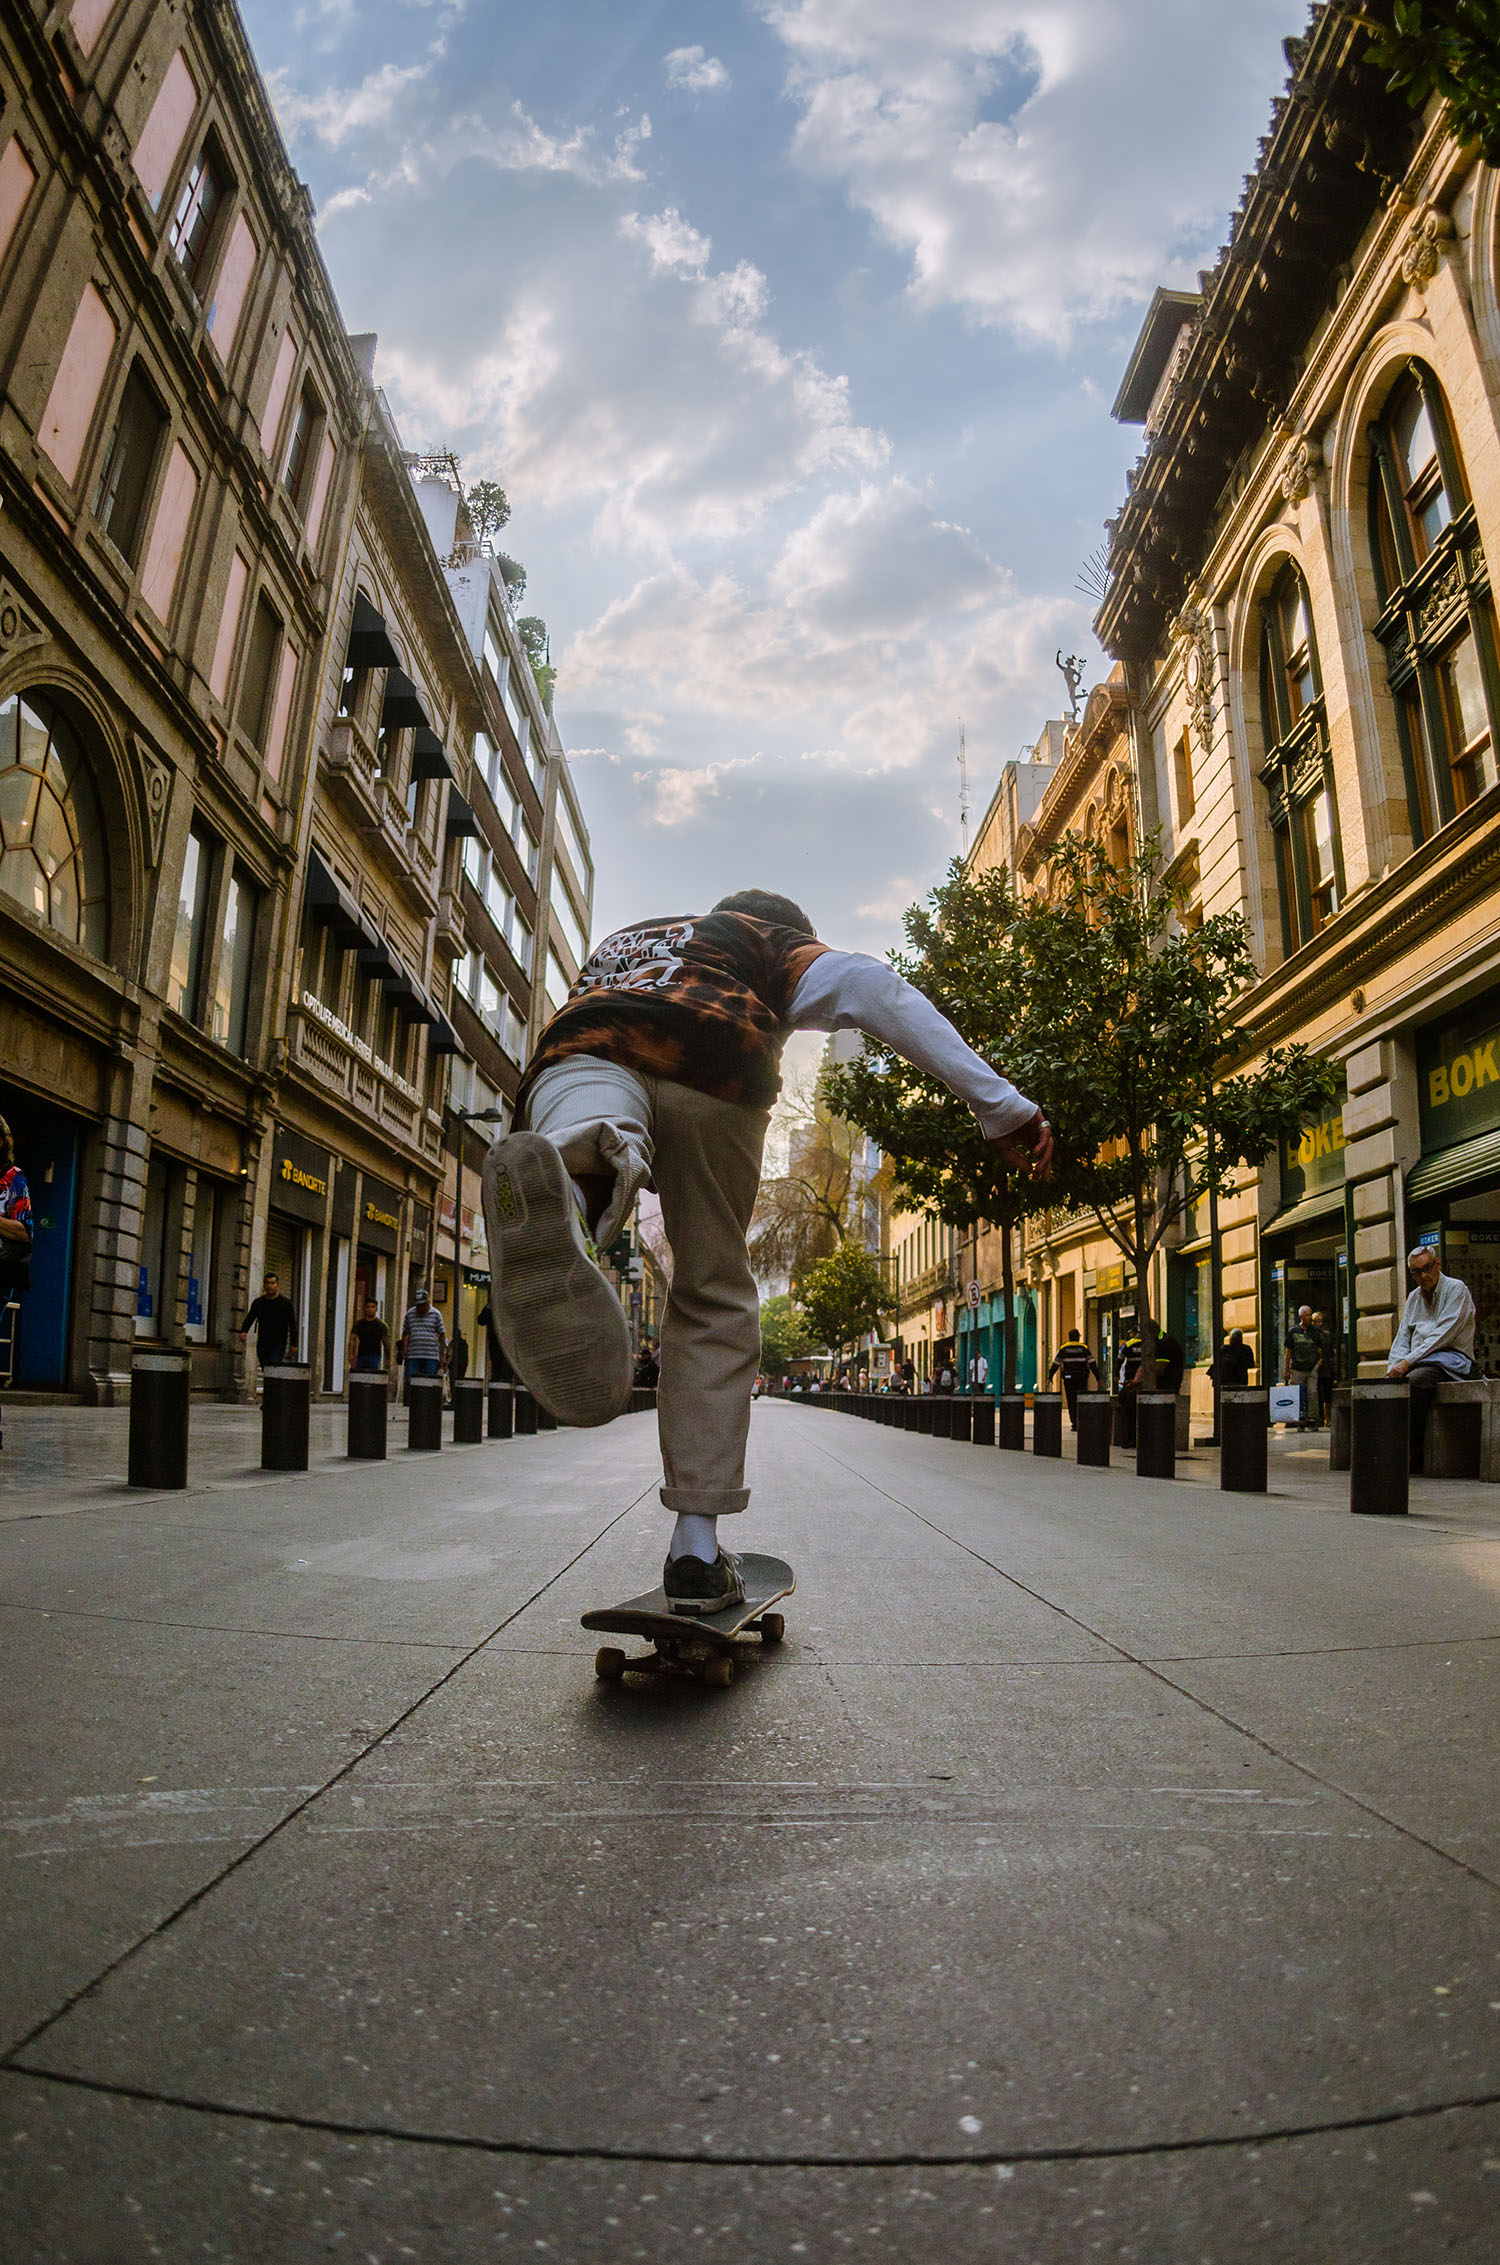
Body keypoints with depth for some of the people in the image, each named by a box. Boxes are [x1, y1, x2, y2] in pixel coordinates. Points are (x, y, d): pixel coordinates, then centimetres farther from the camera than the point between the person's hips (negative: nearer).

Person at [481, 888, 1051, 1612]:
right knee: (714, 1301, 11)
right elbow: (871, 989, 13)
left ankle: (572, 1168, -65)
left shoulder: (621, 940, 46)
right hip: (711, 1087, -3)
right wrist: (999, 1102, 5)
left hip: (575, 1066, 3)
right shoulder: (775, 941, 30)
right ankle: (695, 1551, 13)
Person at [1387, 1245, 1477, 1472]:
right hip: (1418, 1362, 7)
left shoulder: (1456, 1289, -3)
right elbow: (1403, 1336, 16)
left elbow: (1442, 1335, -13)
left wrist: (1408, 1362, -19)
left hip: (1450, 1358, -7)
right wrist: (1394, 1366, -4)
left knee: (1415, 1380, -35)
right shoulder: (1414, 1297, 20)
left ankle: (1415, 1455, -28)